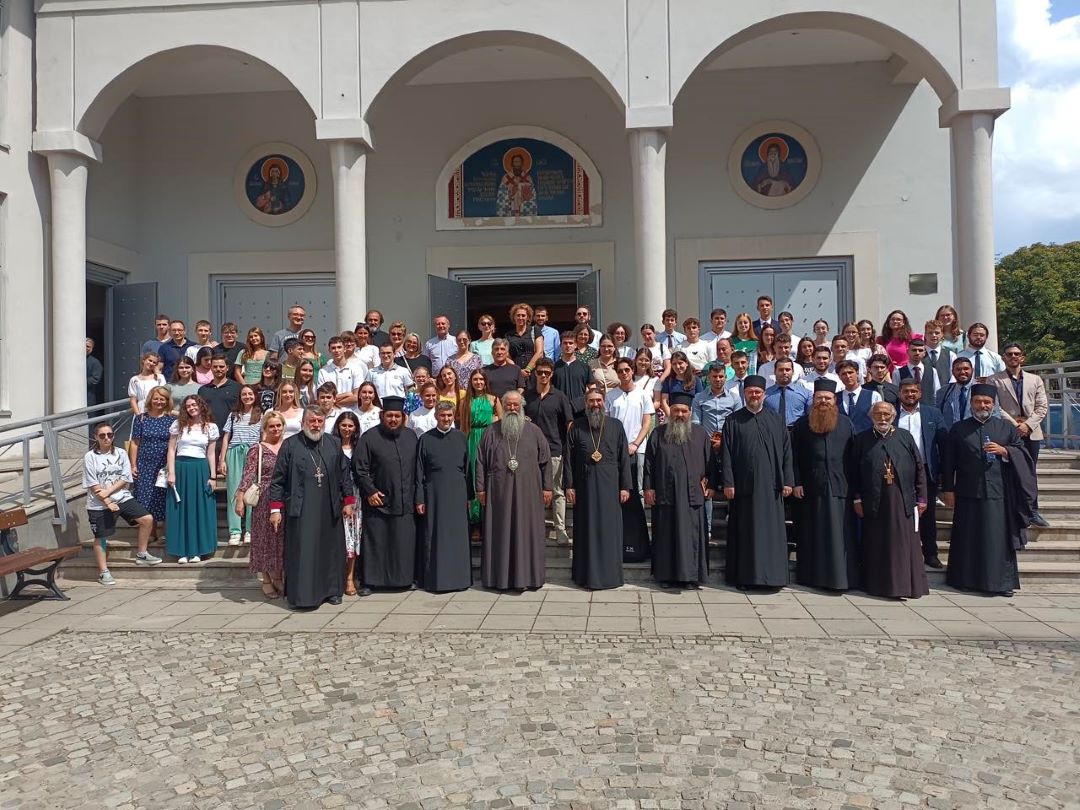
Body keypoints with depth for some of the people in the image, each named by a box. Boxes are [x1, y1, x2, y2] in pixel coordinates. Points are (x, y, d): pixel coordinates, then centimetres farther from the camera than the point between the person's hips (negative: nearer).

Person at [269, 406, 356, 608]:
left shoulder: (334, 444, 7)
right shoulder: (290, 445, 0)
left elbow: (345, 475, 11)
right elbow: (278, 479, -1)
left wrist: (348, 501, 7)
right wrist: (275, 508, -5)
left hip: (330, 509, 3)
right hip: (301, 510, -3)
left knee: (330, 550, 9)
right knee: (302, 552, -1)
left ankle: (331, 590, 21)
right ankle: (302, 595, 8)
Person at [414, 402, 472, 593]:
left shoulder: (461, 437, 6)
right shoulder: (426, 439, 1)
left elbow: (467, 468, 9)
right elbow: (419, 472, 1)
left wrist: (468, 496, 6)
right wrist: (419, 499, -3)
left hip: (458, 494, 2)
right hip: (434, 495, -2)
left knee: (458, 536, 4)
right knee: (435, 537, 1)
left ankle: (459, 577, 14)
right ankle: (436, 579, 10)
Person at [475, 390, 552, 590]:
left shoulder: (533, 431, 5)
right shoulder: (491, 432, 5)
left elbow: (545, 460, 6)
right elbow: (481, 461, 6)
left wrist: (547, 487, 1)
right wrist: (480, 488, 1)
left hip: (528, 491, 0)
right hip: (499, 491, 0)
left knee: (527, 533, 3)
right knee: (501, 534, 4)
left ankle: (528, 576, 12)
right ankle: (501, 577, 13)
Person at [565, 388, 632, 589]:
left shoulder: (615, 425, 4)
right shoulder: (576, 427, 4)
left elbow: (624, 457, 3)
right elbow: (569, 458, 3)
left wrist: (625, 486, -2)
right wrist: (568, 485, -3)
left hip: (610, 485, 0)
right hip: (584, 485, 0)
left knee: (610, 528, 3)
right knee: (586, 529, 5)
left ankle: (609, 573, 13)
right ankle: (586, 573, 15)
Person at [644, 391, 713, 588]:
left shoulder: (700, 433, 7)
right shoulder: (659, 433, 7)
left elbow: (709, 461, 7)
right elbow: (649, 461, 5)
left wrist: (710, 485, 0)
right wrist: (648, 488, -1)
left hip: (692, 494, 0)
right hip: (665, 494, 0)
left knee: (691, 535, 2)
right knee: (666, 535, 5)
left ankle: (692, 575, 10)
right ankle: (666, 575, 13)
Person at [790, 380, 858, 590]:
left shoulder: (845, 423, 8)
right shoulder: (802, 424, 5)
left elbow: (853, 457, 6)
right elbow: (794, 456, 2)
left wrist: (853, 485, 0)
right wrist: (796, 483, -6)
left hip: (839, 487, 1)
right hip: (810, 488, 0)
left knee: (840, 533, 1)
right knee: (812, 534, 6)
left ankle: (841, 576, 8)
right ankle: (812, 575, 15)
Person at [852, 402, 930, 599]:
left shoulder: (905, 437, 8)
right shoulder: (862, 440, 6)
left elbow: (919, 469, 7)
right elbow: (855, 472, 5)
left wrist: (921, 498, 2)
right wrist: (857, 499, -1)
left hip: (903, 502, 0)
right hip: (874, 503, 0)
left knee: (904, 544, 1)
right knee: (877, 545, 5)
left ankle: (905, 584, 9)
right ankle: (878, 585, 13)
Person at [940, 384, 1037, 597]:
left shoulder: (1007, 428, 10)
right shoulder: (958, 429, 8)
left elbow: (1023, 454, 9)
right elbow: (948, 462, 6)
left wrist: (1004, 451, -10)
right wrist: (948, 489, 1)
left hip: (998, 494, 0)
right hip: (967, 494, 0)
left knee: (999, 539, -1)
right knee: (968, 540, 4)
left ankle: (1002, 582, 7)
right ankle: (965, 579, 12)